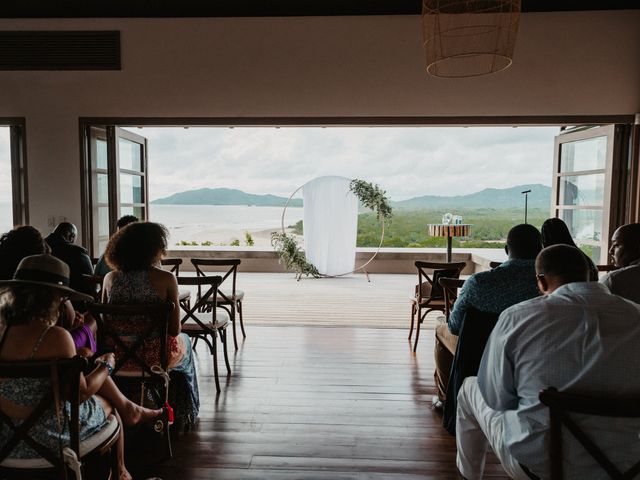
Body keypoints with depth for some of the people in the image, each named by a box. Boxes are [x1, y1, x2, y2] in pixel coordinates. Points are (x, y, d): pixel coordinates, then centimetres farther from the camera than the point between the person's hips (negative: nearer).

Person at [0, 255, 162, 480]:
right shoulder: (55, 337, -27)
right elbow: (81, 393, -18)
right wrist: (106, 366, 0)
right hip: (47, 437, -6)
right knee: (110, 404, 23)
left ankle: (128, 408, 35)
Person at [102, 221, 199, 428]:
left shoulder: (110, 278, -4)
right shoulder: (165, 279, -15)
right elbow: (174, 329, -13)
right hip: (154, 356, -4)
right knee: (184, 341, 31)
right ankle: (182, 415, 45)